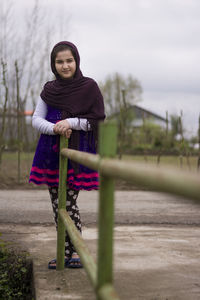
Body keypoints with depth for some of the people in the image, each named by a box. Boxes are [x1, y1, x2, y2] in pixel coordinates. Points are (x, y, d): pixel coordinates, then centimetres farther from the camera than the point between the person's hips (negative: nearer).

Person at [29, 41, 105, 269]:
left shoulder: (89, 87, -2)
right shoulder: (49, 89, 9)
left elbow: (97, 121, -5)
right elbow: (36, 119, 4)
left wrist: (71, 122, -19)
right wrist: (55, 128, -16)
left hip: (77, 152, -4)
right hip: (51, 153, 4)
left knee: (69, 203, -7)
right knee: (57, 204, 8)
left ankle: (75, 251, 9)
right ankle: (66, 252, 19)